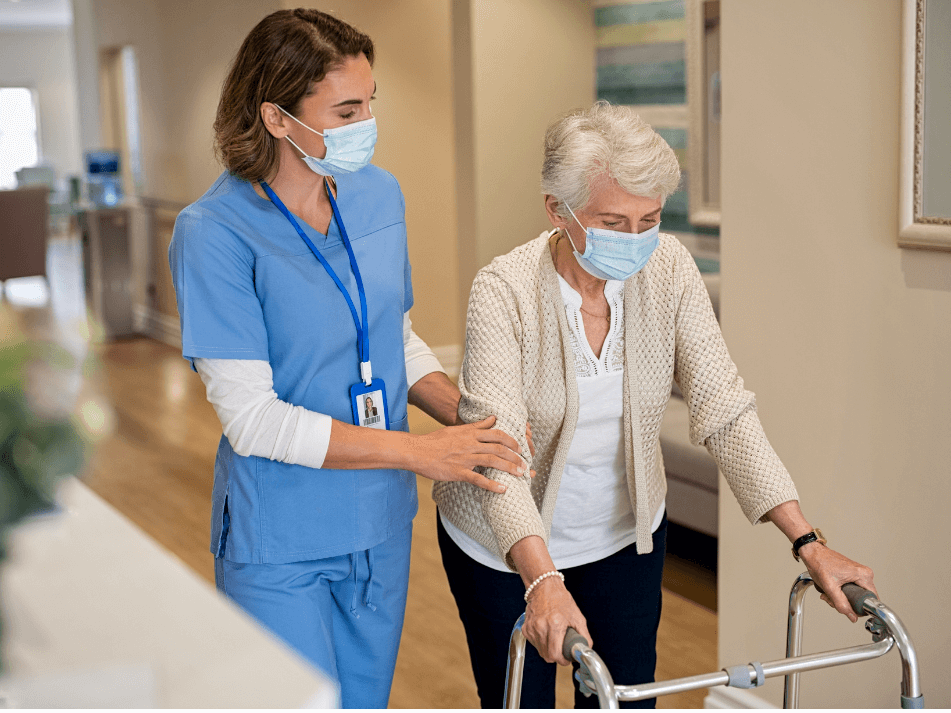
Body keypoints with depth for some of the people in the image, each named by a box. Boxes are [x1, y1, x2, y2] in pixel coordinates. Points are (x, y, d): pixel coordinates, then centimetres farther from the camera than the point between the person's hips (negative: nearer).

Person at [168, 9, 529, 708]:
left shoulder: (378, 194, 0)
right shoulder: (215, 232, -19)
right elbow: (251, 418, -21)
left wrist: (469, 416, -7)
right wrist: (420, 451, -22)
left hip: (382, 521, 6)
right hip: (279, 543, -6)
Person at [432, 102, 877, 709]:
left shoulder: (669, 268, -14)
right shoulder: (504, 290, -25)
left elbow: (723, 409, -15)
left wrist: (808, 542, -22)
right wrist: (543, 580, -48)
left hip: (625, 533, 3)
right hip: (507, 545, -3)